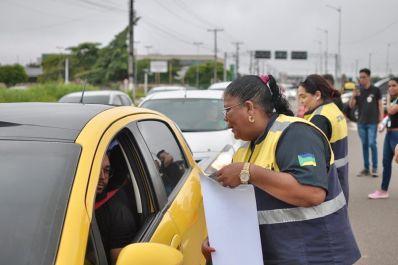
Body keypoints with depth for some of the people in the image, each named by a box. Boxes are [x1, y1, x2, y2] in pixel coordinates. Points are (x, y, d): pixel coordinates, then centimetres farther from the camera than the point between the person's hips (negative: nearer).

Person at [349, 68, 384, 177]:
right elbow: (351, 106, 4)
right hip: (361, 122, 4)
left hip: (372, 122, -4)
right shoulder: (358, 91, 7)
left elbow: (380, 105, 1)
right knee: (364, 145, 8)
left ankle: (374, 168, 2)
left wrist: (381, 119, -6)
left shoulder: (375, 90, -1)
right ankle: (366, 168, 14)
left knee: (372, 144, -8)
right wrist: (353, 96, -14)